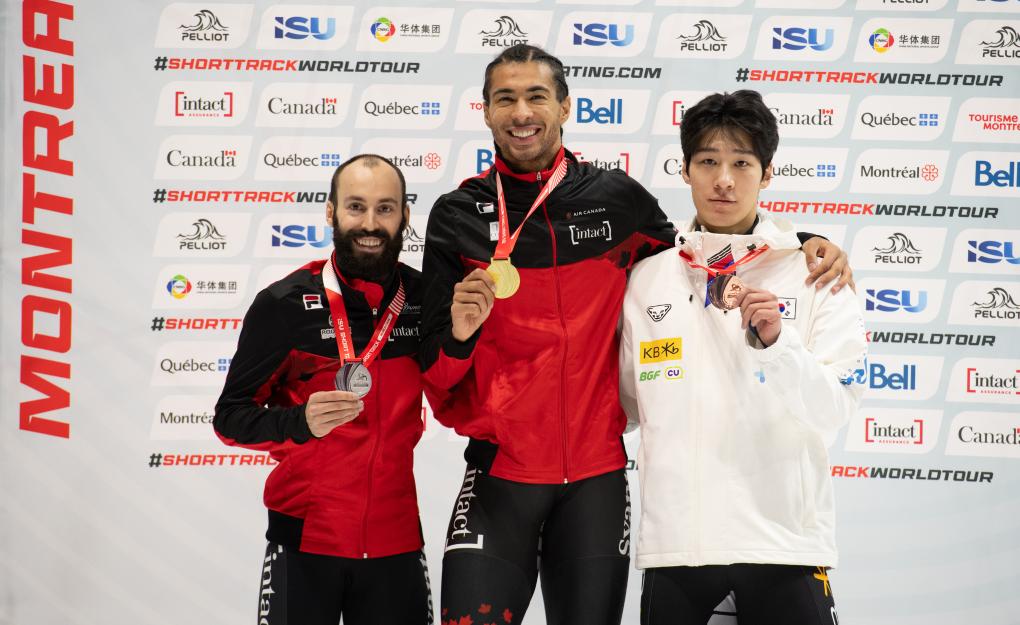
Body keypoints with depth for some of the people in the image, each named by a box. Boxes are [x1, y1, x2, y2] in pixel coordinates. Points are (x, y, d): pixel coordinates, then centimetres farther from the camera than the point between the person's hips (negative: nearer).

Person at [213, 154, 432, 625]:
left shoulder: (426, 299, 1)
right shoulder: (285, 304, -8)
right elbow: (230, 417, -6)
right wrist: (301, 421, -25)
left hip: (396, 542, 3)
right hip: (306, 540, -3)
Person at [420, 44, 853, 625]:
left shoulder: (618, 198, 2)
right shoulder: (458, 216, 0)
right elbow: (436, 378, 2)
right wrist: (459, 333, -21)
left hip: (597, 475, 1)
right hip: (501, 473, -1)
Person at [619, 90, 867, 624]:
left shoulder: (811, 274, 1)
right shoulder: (646, 279, 7)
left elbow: (833, 413, -7)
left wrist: (776, 342, -20)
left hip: (784, 537, -2)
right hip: (675, 538, 2)